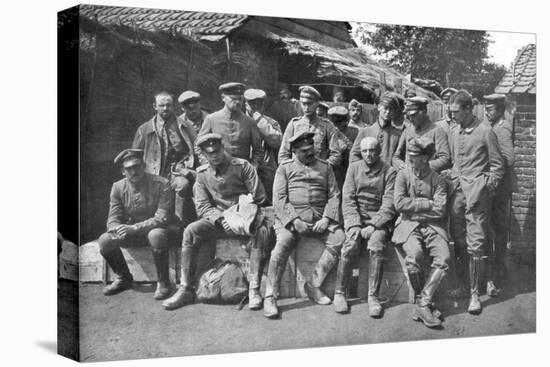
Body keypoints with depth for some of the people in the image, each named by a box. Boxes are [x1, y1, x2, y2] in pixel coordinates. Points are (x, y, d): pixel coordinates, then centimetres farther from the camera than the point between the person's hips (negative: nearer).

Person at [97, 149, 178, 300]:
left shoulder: (161, 184, -17)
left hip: (160, 228, -4)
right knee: (104, 240, -20)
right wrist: (117, 229, -28)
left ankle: (163, 282, -18)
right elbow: (113, 220, -2)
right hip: (131, 231, 5)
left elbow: (162, 218, -23)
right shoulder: (118, 188, -2)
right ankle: (123, 278, 8)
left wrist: (135, 228, -34)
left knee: (156, 235, -40)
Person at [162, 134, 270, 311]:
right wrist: (221, 219, -17)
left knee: (261, 231, -35)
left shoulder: (242, 166, -3)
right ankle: (186, 290, -22)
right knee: (191, 230, -24)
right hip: (217, 218, 3)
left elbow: (259, 198, -5)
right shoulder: (202, 173, 6)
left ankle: (254, 289, -33)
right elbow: (202, 206, 1)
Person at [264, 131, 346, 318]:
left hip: (320, 218, 3)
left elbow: (334, 196, 10)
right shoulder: (285, 168, 11)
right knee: (282, 243, -30)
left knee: (340, 238, -24)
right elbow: (279, 198, 1)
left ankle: (314, 285, -14)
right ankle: (270, 297, -24)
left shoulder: (325, 167, 17)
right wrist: (295, 220, -13)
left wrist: (326, 219, -7)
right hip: (291, 217, -2)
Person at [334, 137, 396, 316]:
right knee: (351, 245, -27)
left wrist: (374, 225, -16)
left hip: (379, 220, -1)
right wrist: (354, 225, -11)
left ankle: (373, 296, -24)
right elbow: (348, 199, 3)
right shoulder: (354, 168, 11)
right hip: (356, 218, 1)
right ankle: (339, 293, -18)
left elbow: (389, 204, -4)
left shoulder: (389, 172, 4)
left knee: (376, 247, -30)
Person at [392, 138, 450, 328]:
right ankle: (423, 302, -13)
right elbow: (399, 203, -7)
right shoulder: (403, 175, 6)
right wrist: (428, 204, -5)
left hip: (432, 226, 2)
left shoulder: (437, 180, 7)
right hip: (408, 226, -2)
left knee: (444, 258, -25)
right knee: (415, 255, -31)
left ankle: (423, 304, -21)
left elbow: (440, 210, -4)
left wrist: (414, 207, -5)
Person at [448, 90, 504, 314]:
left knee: (476, 244, -7)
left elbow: (497, 166, -1)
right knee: (458, 242, 8)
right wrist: (452, 182, 10)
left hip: (476, 193, -5)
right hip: (456, 192, 5)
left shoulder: (485, 132, -5)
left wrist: (487, 189, -6)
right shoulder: (454, 133, 13)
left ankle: (475, 293, -3)